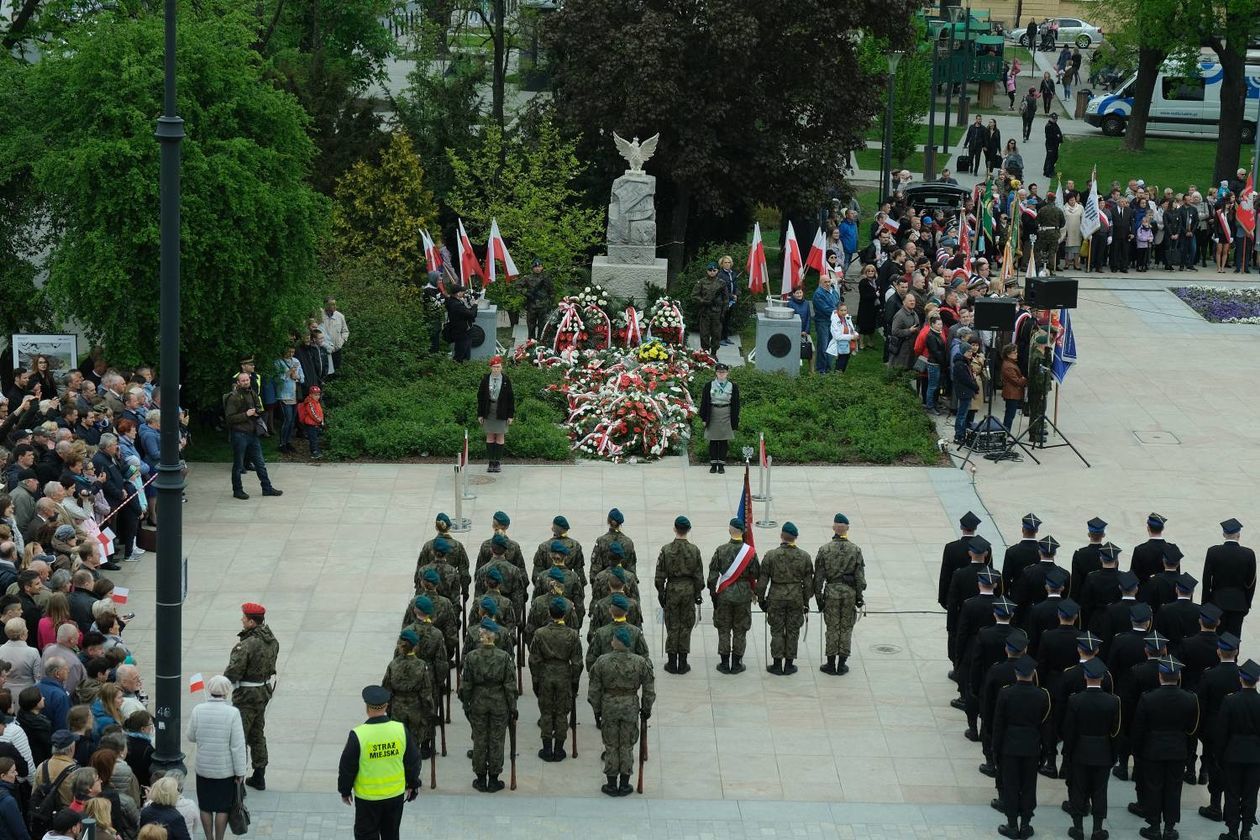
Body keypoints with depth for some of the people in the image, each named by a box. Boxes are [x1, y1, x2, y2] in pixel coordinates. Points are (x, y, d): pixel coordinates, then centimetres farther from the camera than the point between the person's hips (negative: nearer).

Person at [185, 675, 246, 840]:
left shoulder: (198, 710, -10)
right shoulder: (232, 713, -17)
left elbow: (191, 737, 3)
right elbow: (237, 746, -15)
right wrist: (240, 771, -6)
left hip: (203, 769, 2)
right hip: (225, 769, -2)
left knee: (206, 807, 16)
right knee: (222, 808, 11)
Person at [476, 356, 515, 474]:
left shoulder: (506, 381, -1)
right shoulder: (485, 380, 1)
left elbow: (511, 399, 1)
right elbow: (480, 397, 4)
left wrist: (510, 415, -2)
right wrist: (480, 414, 1)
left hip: (501, 414, -1)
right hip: (488, 413, 1)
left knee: (500, 437, 2)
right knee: (490, 437, 4)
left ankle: (498, 462, 7)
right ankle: (490, 462, 7)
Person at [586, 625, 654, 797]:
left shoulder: (602, 662, -10)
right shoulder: (640, 662, -9)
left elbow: (594, 690, -3)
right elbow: (649, 690, -1)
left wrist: (596, 710, 9)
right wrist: (646, 710, 13)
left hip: (609, 705, 0)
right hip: (631, 706, 0)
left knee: (611, 746, 11)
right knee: (627, 746, 12)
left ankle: (611, 784, 17)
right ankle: (624, 784, 17)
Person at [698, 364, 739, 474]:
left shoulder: (733, 387, 3)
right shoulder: (710, 386, 2)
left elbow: (735, 405, 6)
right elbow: (704, 402, 4)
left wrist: (735, 421, 1)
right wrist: (704, 418, -1)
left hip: (726, 416, 0)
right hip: (713, 415, 0)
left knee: (724, 441, 3)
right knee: (713, 441, 3)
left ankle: (721, 464, 10)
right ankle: (713, 464, 12)